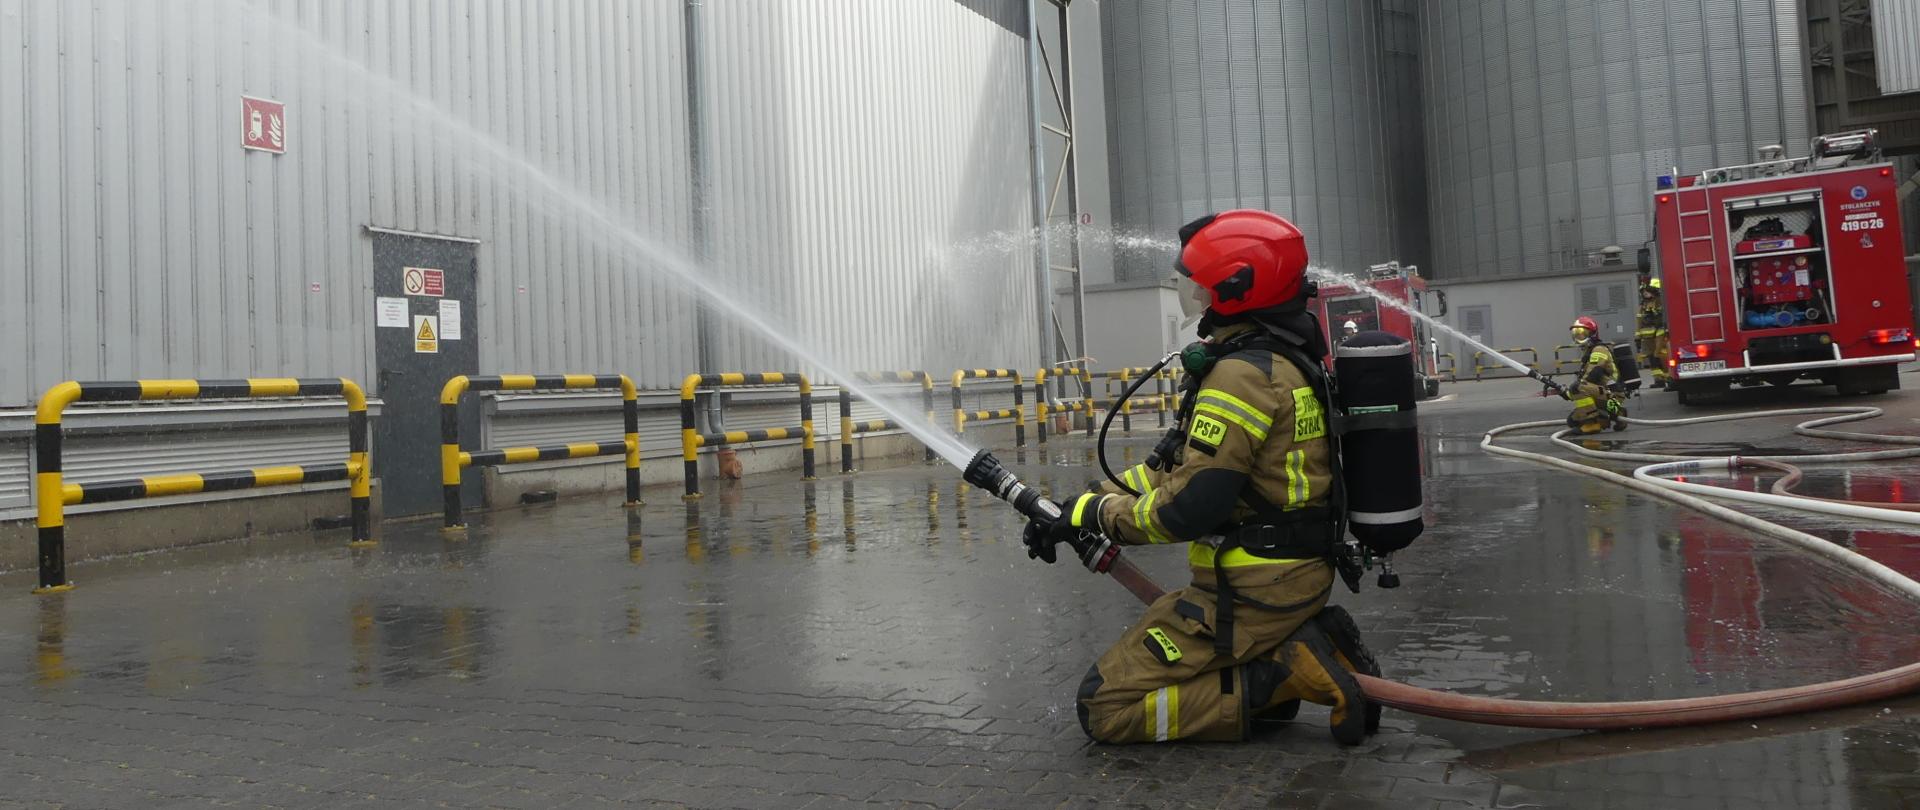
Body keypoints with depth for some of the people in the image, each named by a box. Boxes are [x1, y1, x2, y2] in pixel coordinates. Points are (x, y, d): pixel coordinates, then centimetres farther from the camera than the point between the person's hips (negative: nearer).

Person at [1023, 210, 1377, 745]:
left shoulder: (1243, 373, -20)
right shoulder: (1289, 360, 12)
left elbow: (1189, 507, -24)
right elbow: (1186, 465, 13)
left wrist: (1099, 512, -6)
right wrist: (1082, 508, 8)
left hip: (1252, 595, -10)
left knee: (1105, 708, -4)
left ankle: (1281, 674, -10)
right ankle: (1308, 646, 11)